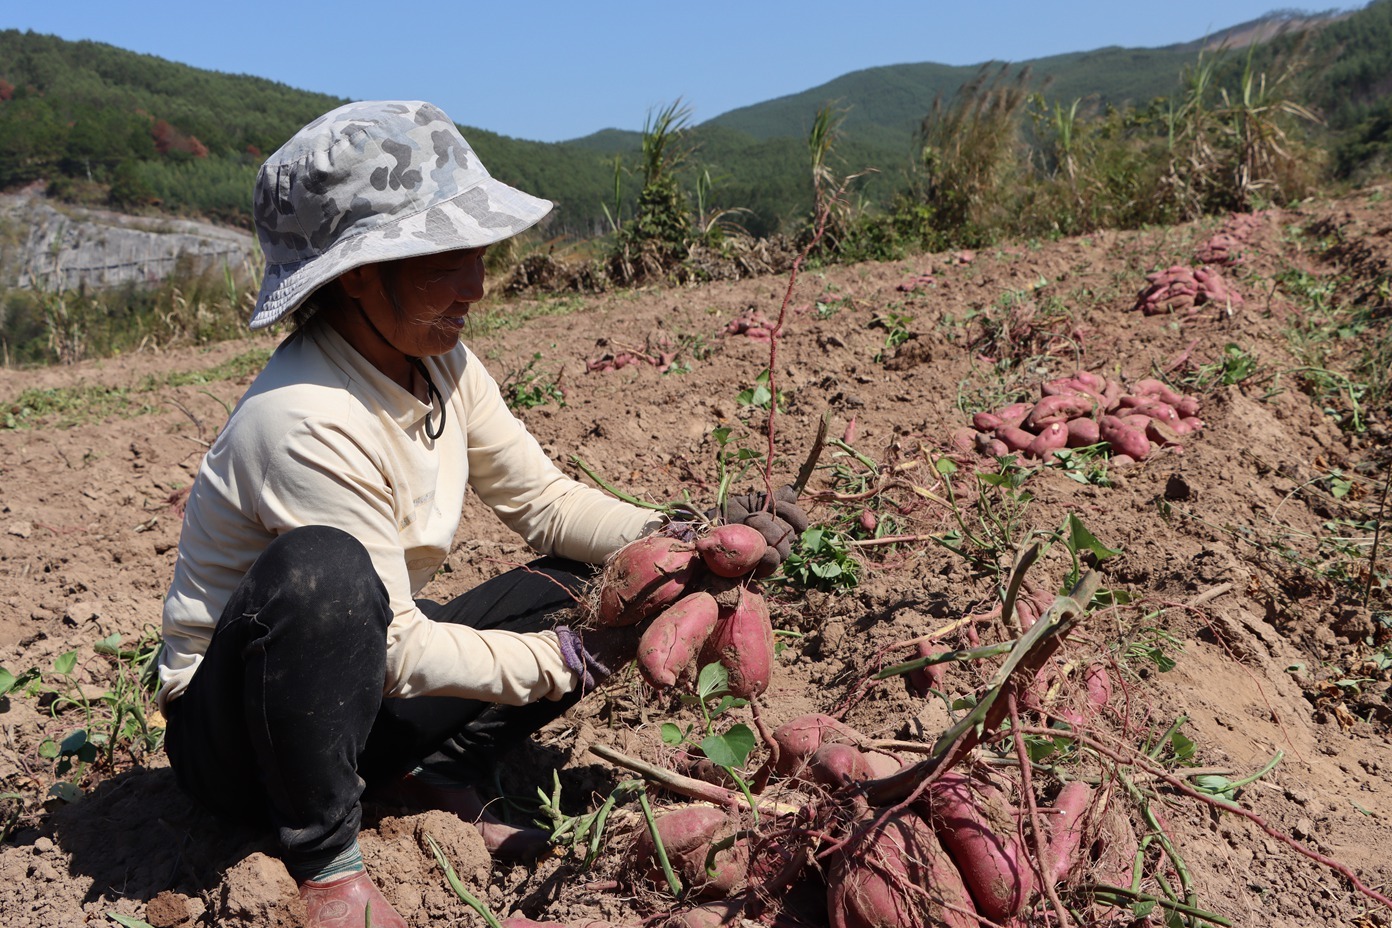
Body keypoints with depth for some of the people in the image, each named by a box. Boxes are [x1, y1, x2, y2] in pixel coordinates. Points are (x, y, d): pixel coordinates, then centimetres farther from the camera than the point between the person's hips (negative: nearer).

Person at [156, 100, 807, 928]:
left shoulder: (439, 362, -8)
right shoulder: (308, 424, -31)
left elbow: (546, 501, -2)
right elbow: (397, 650, -26)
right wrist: (568, 659, -25)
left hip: (365, 685, 7)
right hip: (232, 726, -6)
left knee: (604, 579, -5)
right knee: (321, 569, -40)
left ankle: (435, 777, 1)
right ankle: (325, 858, -17)